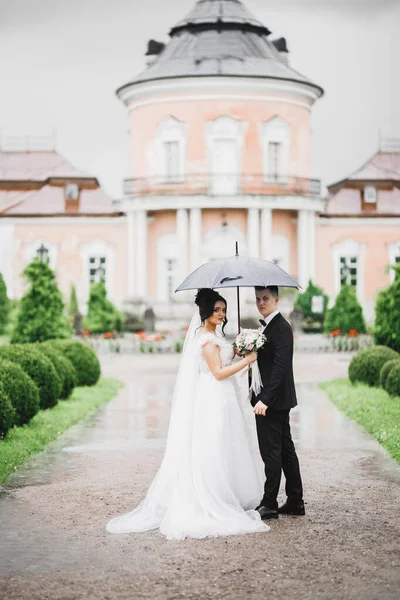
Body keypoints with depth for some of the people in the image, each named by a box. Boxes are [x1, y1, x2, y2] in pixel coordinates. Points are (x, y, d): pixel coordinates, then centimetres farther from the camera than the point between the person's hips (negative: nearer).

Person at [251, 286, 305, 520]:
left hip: (273, 401, -10)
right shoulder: (268, 325, 15)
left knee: (271, 452, -3)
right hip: (275, 400, 10)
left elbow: (280, 367, -24)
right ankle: (295, 502, 19)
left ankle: (269, 504, 4)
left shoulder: (281, 328, -16)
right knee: (285, 450, 13)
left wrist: (264, 399, -27)